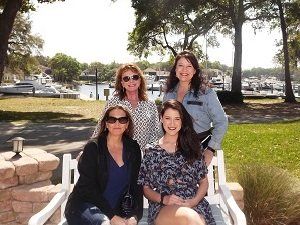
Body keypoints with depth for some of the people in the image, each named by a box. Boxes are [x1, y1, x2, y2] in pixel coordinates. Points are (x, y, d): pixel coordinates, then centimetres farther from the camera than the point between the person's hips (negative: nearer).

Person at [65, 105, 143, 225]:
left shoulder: (133, 149, 6)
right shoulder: (93, 148, -5)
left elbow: (137, 185, 4)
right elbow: (89, 188, -10)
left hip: (115, 210, 3)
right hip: (85, 206, -3)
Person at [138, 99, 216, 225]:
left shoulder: (192, 147, 14)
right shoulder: (151, 151, 9)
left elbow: (204, 181, 15)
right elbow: (146, 188, 10)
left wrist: (195, 200, -5)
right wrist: (163, 199, -9)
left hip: (194, 204, 2)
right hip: (162, 208, -2)